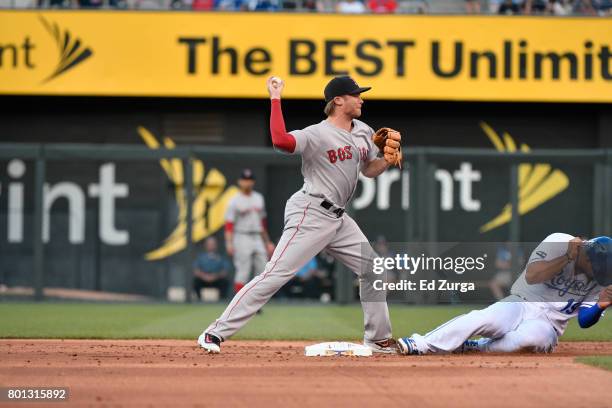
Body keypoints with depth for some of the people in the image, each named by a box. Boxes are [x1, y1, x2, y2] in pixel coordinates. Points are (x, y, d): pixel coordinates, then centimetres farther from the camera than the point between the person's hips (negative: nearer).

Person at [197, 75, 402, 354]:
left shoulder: (363, 132, 10)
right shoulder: (317, 134, -16)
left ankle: (378, 339, 21)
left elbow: (369, 169, 24)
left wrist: (387, 161, 2)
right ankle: (216, 333, -14)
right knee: (276, 275, -15)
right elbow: (281, 141, -34)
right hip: (310, 214, -8)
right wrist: (275, 99, -29)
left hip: (338, 219, 8)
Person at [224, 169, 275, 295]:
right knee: (243, 271, -8)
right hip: (242, 238, -6)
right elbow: (229, 224, -10)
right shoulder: (235, 201, -4)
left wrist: (267, 242, 19)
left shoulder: (259, 198, 14)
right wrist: (229, 243, -21)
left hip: (258, 239, 6)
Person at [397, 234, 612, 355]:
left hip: (548, 324, 1)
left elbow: (585, 320, -3)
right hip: (520, 304, -1)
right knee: (481, 319, -32)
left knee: (531, 337, -37)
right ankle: (420, 345, -31)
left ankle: (475, 347, -18)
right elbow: (532, 275, -19)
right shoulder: (558, 242, -9)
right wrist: (567, 258, -26)